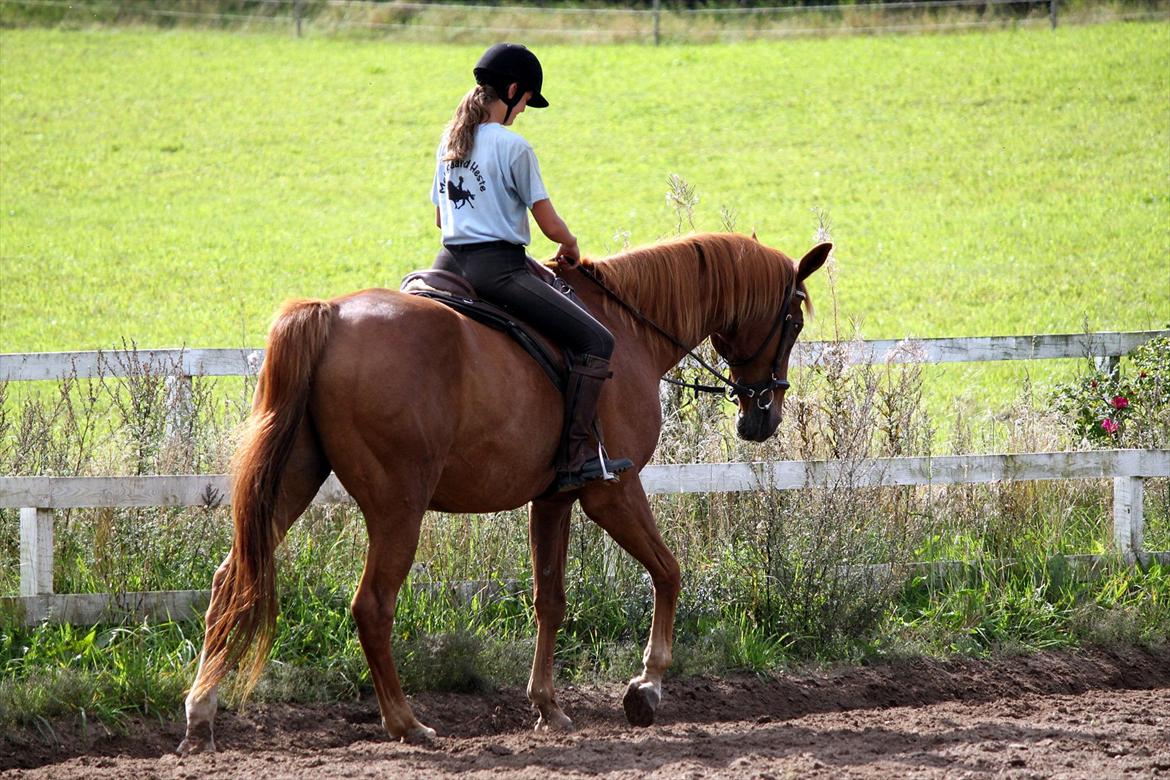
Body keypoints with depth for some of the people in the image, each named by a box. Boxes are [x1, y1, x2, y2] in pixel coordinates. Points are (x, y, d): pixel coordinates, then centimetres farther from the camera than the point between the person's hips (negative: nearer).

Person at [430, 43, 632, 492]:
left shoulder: (450, 140, 13)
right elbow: (550, 225, -7)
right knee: (595, 341, -8)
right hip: (498, 267, -8)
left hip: (449, 263, 8)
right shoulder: (513, 147, -10)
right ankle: (578, 457, -16)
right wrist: (570, 248, 13)